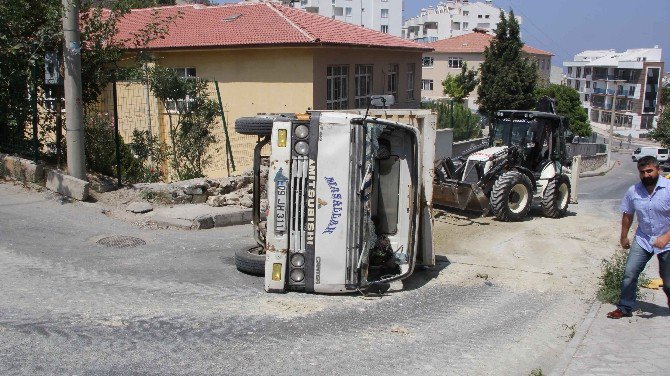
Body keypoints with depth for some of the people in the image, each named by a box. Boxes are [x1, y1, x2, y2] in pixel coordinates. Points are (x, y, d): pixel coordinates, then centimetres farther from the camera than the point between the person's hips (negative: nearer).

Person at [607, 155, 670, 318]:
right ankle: (625, 308, 9)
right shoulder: (633, 191, -4)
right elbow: (627, 215, 11)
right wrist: (624, 237, 17)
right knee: (629, 273, -5)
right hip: (643, 239, 3)